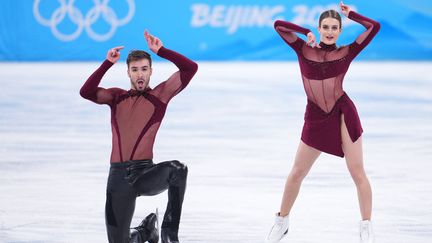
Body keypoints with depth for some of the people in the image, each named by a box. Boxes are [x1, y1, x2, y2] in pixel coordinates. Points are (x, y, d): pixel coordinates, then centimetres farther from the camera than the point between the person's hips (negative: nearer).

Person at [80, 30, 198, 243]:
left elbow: (190, 68, -4)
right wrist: (107, 63, -10)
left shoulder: (159, 95, 5)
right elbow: (86, 92, -5)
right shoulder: (117, 97, 12)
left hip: (146, 173, -2)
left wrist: (161, 51, -10)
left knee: (177, 169, -37)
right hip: (118, 176, 2)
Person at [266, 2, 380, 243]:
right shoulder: (304, 49, 0)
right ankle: (282, 223, 26)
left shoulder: (346, 53, -1)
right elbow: (278, 25, -6)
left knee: (358, 173, 0)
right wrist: (307, 33, -6)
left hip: (343, 114, -1)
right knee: (297, 173, 10)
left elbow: (374, 27, -5)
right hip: (315, 118, 1)